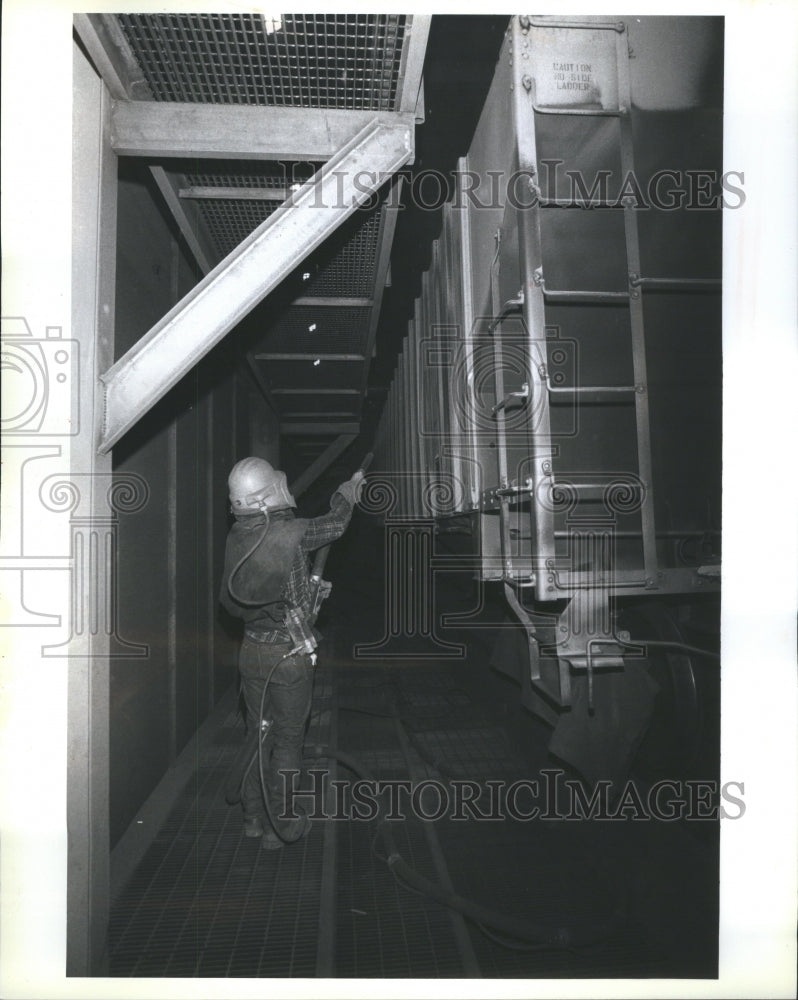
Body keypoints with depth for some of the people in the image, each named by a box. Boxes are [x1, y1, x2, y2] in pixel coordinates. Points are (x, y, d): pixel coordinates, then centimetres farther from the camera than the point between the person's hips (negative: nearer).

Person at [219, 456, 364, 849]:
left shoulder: (235, 538, -3)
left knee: (259, 733, 19)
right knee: (287, 741, 8)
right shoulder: (292, 534, -19)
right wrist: (349, 490, 19)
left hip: (252, 650, 6)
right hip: (291, 655, -5)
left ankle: (254, 816, 31)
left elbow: (228, 599, 8)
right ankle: (280, 825, 19)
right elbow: (334, 524, 1)